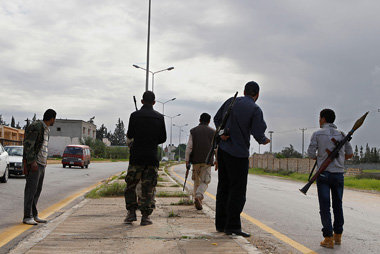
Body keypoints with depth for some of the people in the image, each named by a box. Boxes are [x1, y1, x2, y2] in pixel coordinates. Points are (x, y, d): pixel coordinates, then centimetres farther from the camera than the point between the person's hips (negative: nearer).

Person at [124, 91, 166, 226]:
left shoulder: (135, 115, -3)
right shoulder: (159, 117, 2)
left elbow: (130, 135, 0)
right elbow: (163, 138, 5)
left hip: (136, 156, -1)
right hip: (152, 156, 1)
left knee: (130, 185, 12)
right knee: (148, 188, 4)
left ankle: (131, 213, 9)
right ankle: (145, 216, 2)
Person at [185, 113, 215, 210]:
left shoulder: (193, 131, 5)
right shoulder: (213, 132, 5)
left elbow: (189, 147, -1)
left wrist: (187, 160, 1)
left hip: (196, 160, 1)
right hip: (207, 160, -1)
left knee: (196, 181, 15)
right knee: (205, 181, -2)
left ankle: (196, 197, 19)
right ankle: (198, 196, -24)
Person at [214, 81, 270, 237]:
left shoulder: (231, 101, 8)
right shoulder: (255, 109, -9)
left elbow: (217, 119, 15)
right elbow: (258, 133, -15)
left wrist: (221, 132, 2)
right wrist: (264, 141, 5)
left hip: (222, 148, 7)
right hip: (238, 153, -6)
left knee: (224, 187, 12)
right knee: (237, 189, -1)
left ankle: (221, 224, 19)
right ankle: (232, 226, -3)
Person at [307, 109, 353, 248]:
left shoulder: (317, 134, -3)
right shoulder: (341, 134, 6)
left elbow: (311, 153, -3)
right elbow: (350, 154, 11)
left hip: (324, 174, -3)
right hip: (339, 174, 3)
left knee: (325, 207, -1)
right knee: (338, 205, 15)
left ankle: (328, 238, -5)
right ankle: (338, 235, 22)